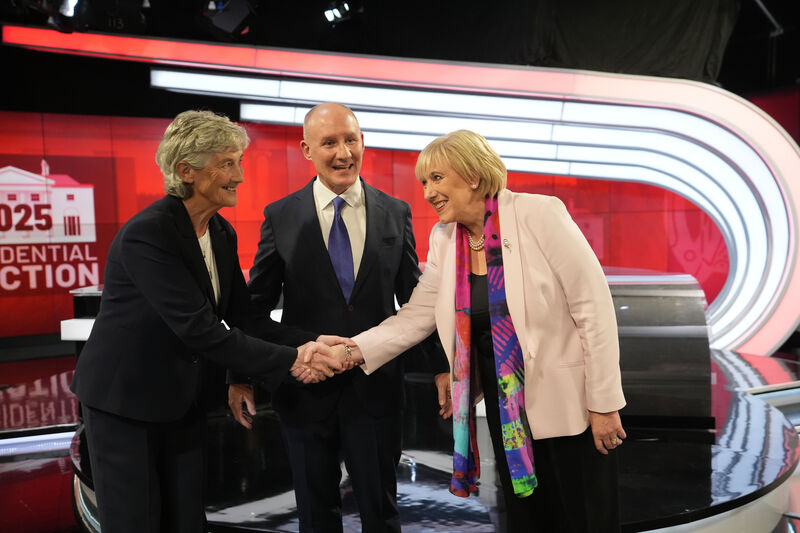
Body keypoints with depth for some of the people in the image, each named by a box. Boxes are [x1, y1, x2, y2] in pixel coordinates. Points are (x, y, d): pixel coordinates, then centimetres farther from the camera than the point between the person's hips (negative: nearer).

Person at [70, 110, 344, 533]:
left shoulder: (222, 233, 0)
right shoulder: (146, 235, -25)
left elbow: (242, 314, -1)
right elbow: (198, 328, -29)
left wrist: (307, 343, -16)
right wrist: (289, 361, -29)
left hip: (183, 400, 7)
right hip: (124, 399, -6)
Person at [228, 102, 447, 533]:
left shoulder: (396, 213, 0)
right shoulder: (281, 217, -3)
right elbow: (257, 303, 2)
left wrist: (441, 367, 2)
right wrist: (241, 375, -1)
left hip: (376, 388, 0)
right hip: (304, 390, 0)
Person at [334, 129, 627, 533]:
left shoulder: (538, 214, -15)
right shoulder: (444, 239, 2)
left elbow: (593, 305, -15)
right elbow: (417, 314, 1)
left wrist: (603, 403, -14)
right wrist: (355, 350, -13)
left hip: (569, 405, -4)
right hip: (505, 409, 5)